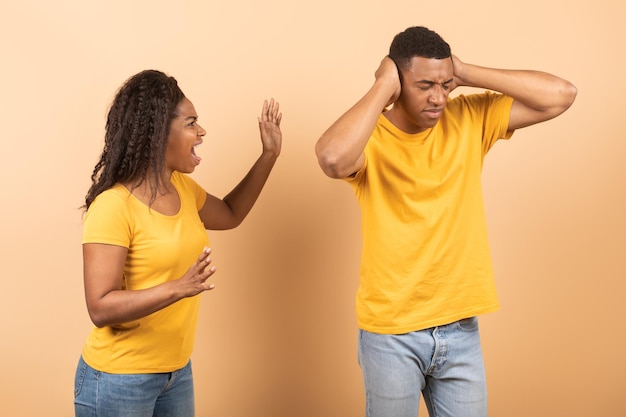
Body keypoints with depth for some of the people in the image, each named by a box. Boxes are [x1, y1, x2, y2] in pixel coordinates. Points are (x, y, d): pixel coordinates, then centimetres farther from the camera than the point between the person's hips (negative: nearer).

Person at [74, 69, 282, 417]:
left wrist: (269, 154, 13)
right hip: (118, 380, -7)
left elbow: (229, 214, 20)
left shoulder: (182, 187, 2)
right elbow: (100, 308, -23)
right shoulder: (113, 206, -22)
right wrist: (178, 288, -36)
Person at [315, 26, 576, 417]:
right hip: (390, 331, -3)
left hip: (460, 327, 3)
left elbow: (561, 94, -7)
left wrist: (467, 73, -12)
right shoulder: (369, 137, -13)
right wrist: (382, 87, -23)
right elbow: (332, 158, -37)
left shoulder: (470, 119, -1)